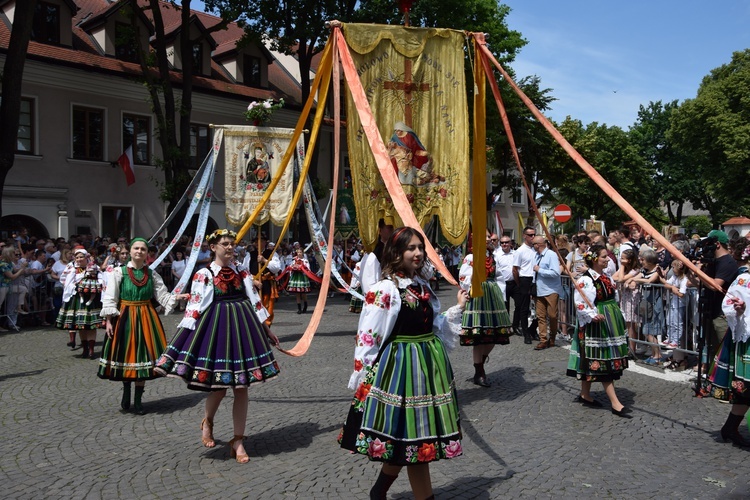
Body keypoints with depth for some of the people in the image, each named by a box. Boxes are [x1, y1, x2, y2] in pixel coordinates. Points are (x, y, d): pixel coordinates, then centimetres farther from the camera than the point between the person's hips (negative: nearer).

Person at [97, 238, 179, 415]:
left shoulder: (152, 274, 5)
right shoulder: (119, 272, -3)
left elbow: (163, 296, 3)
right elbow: (109, 299, -5)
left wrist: (180, 296, -12)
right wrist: (109, 321, -11)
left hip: (146, 318, 2)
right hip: (124, 317, -2)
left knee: (143, 356, 3)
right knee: (125, 354, 4)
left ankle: (138, 400, 17)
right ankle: (126, 392, 31)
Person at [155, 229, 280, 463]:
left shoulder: (242, 270, 8)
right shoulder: (204, 274, -3)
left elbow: (255, 300, 12)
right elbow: (195, 308, -5)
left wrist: (266, 329, 14)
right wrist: (183, 337, -10)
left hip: (242, 326, 3)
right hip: (216, 327, -3)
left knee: (241, 387, 4)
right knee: (218, 387, 1)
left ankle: (238, 441, 15)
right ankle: (207, 423, 34)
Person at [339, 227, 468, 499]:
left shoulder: (423, 285, 10)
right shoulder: (384, 290, -15)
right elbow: (368, 338, -16)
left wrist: (458, 308, 10)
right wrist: (362, 380, -15)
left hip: (429, 364, 8)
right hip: (400, 367, -8)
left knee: (405, 438, 16)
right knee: (415, 439, 2)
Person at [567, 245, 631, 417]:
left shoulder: (606, 276, 10)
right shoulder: (585, 280, -15)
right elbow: (580, 304, -19)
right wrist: (593, 316, -29)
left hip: (611, 321, 8)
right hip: (595, 325, -8)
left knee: (591, 361, 14)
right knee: (603, 360, -5)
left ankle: (585, 394, 25)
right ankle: (615, 403, -1)